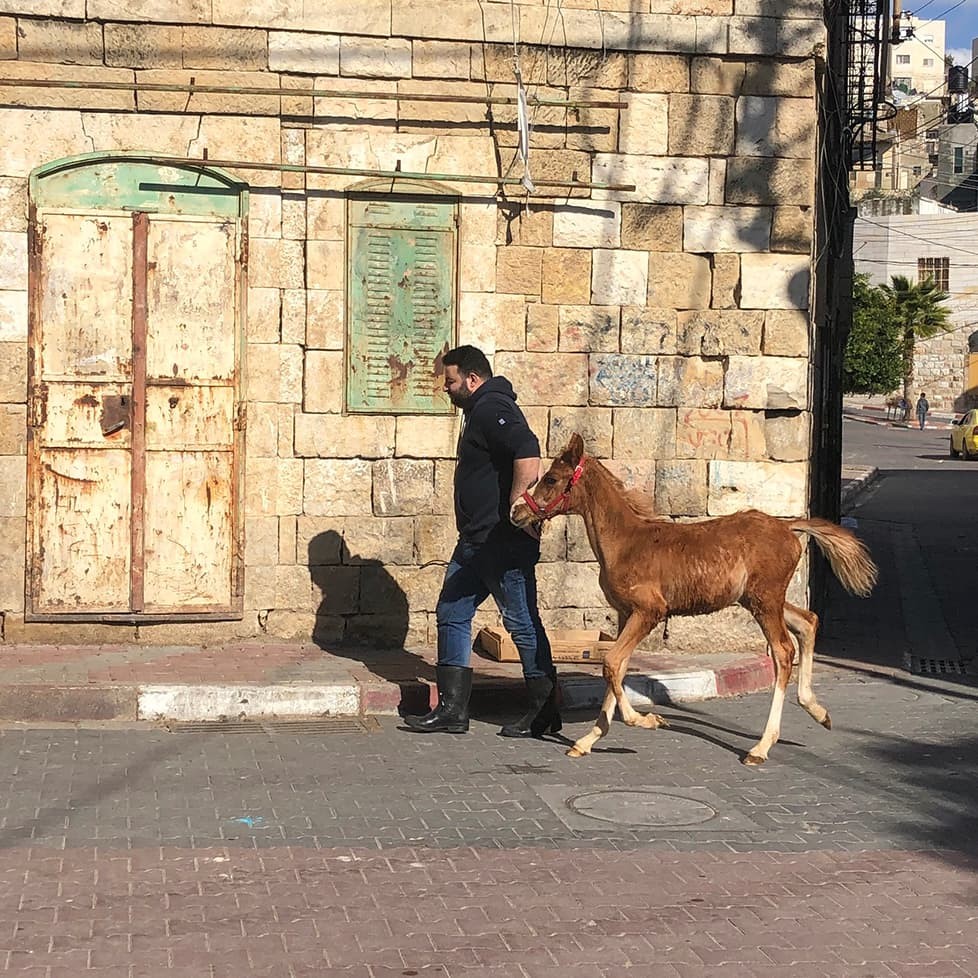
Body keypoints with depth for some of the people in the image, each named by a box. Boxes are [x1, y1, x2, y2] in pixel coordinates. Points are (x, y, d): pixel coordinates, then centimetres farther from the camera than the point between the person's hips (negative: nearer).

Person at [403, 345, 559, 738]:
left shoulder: (492, 409, -15)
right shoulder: (479, 411, 18)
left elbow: (528, 455, -30)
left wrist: (515, 510, -25)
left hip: (505, 542, -11)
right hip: (477, 540, 11)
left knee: (522, 622, -2)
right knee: (451, 613, 10)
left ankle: (544, 712, 9)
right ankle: (452, 709, 12)